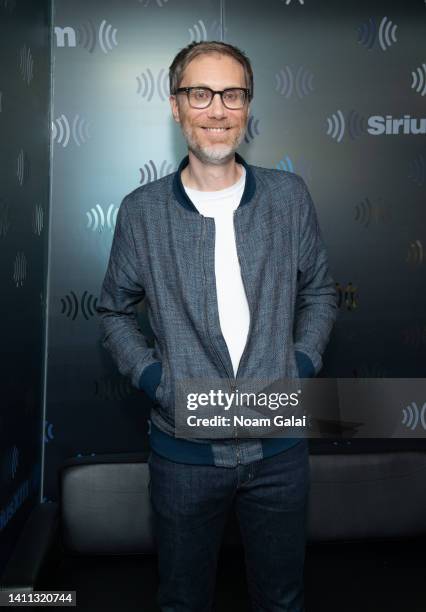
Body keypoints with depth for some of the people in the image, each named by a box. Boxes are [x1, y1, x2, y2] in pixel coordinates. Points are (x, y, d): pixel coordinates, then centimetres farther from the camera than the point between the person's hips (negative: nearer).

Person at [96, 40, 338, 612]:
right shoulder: (142, 211, -6)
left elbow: (320, 291, 8)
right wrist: (156, 382, -7)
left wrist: (302, 366, -4)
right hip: (183, 447, 0)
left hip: (280, 446, 1)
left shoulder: (289, 195, -3)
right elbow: (114, 311, 5)